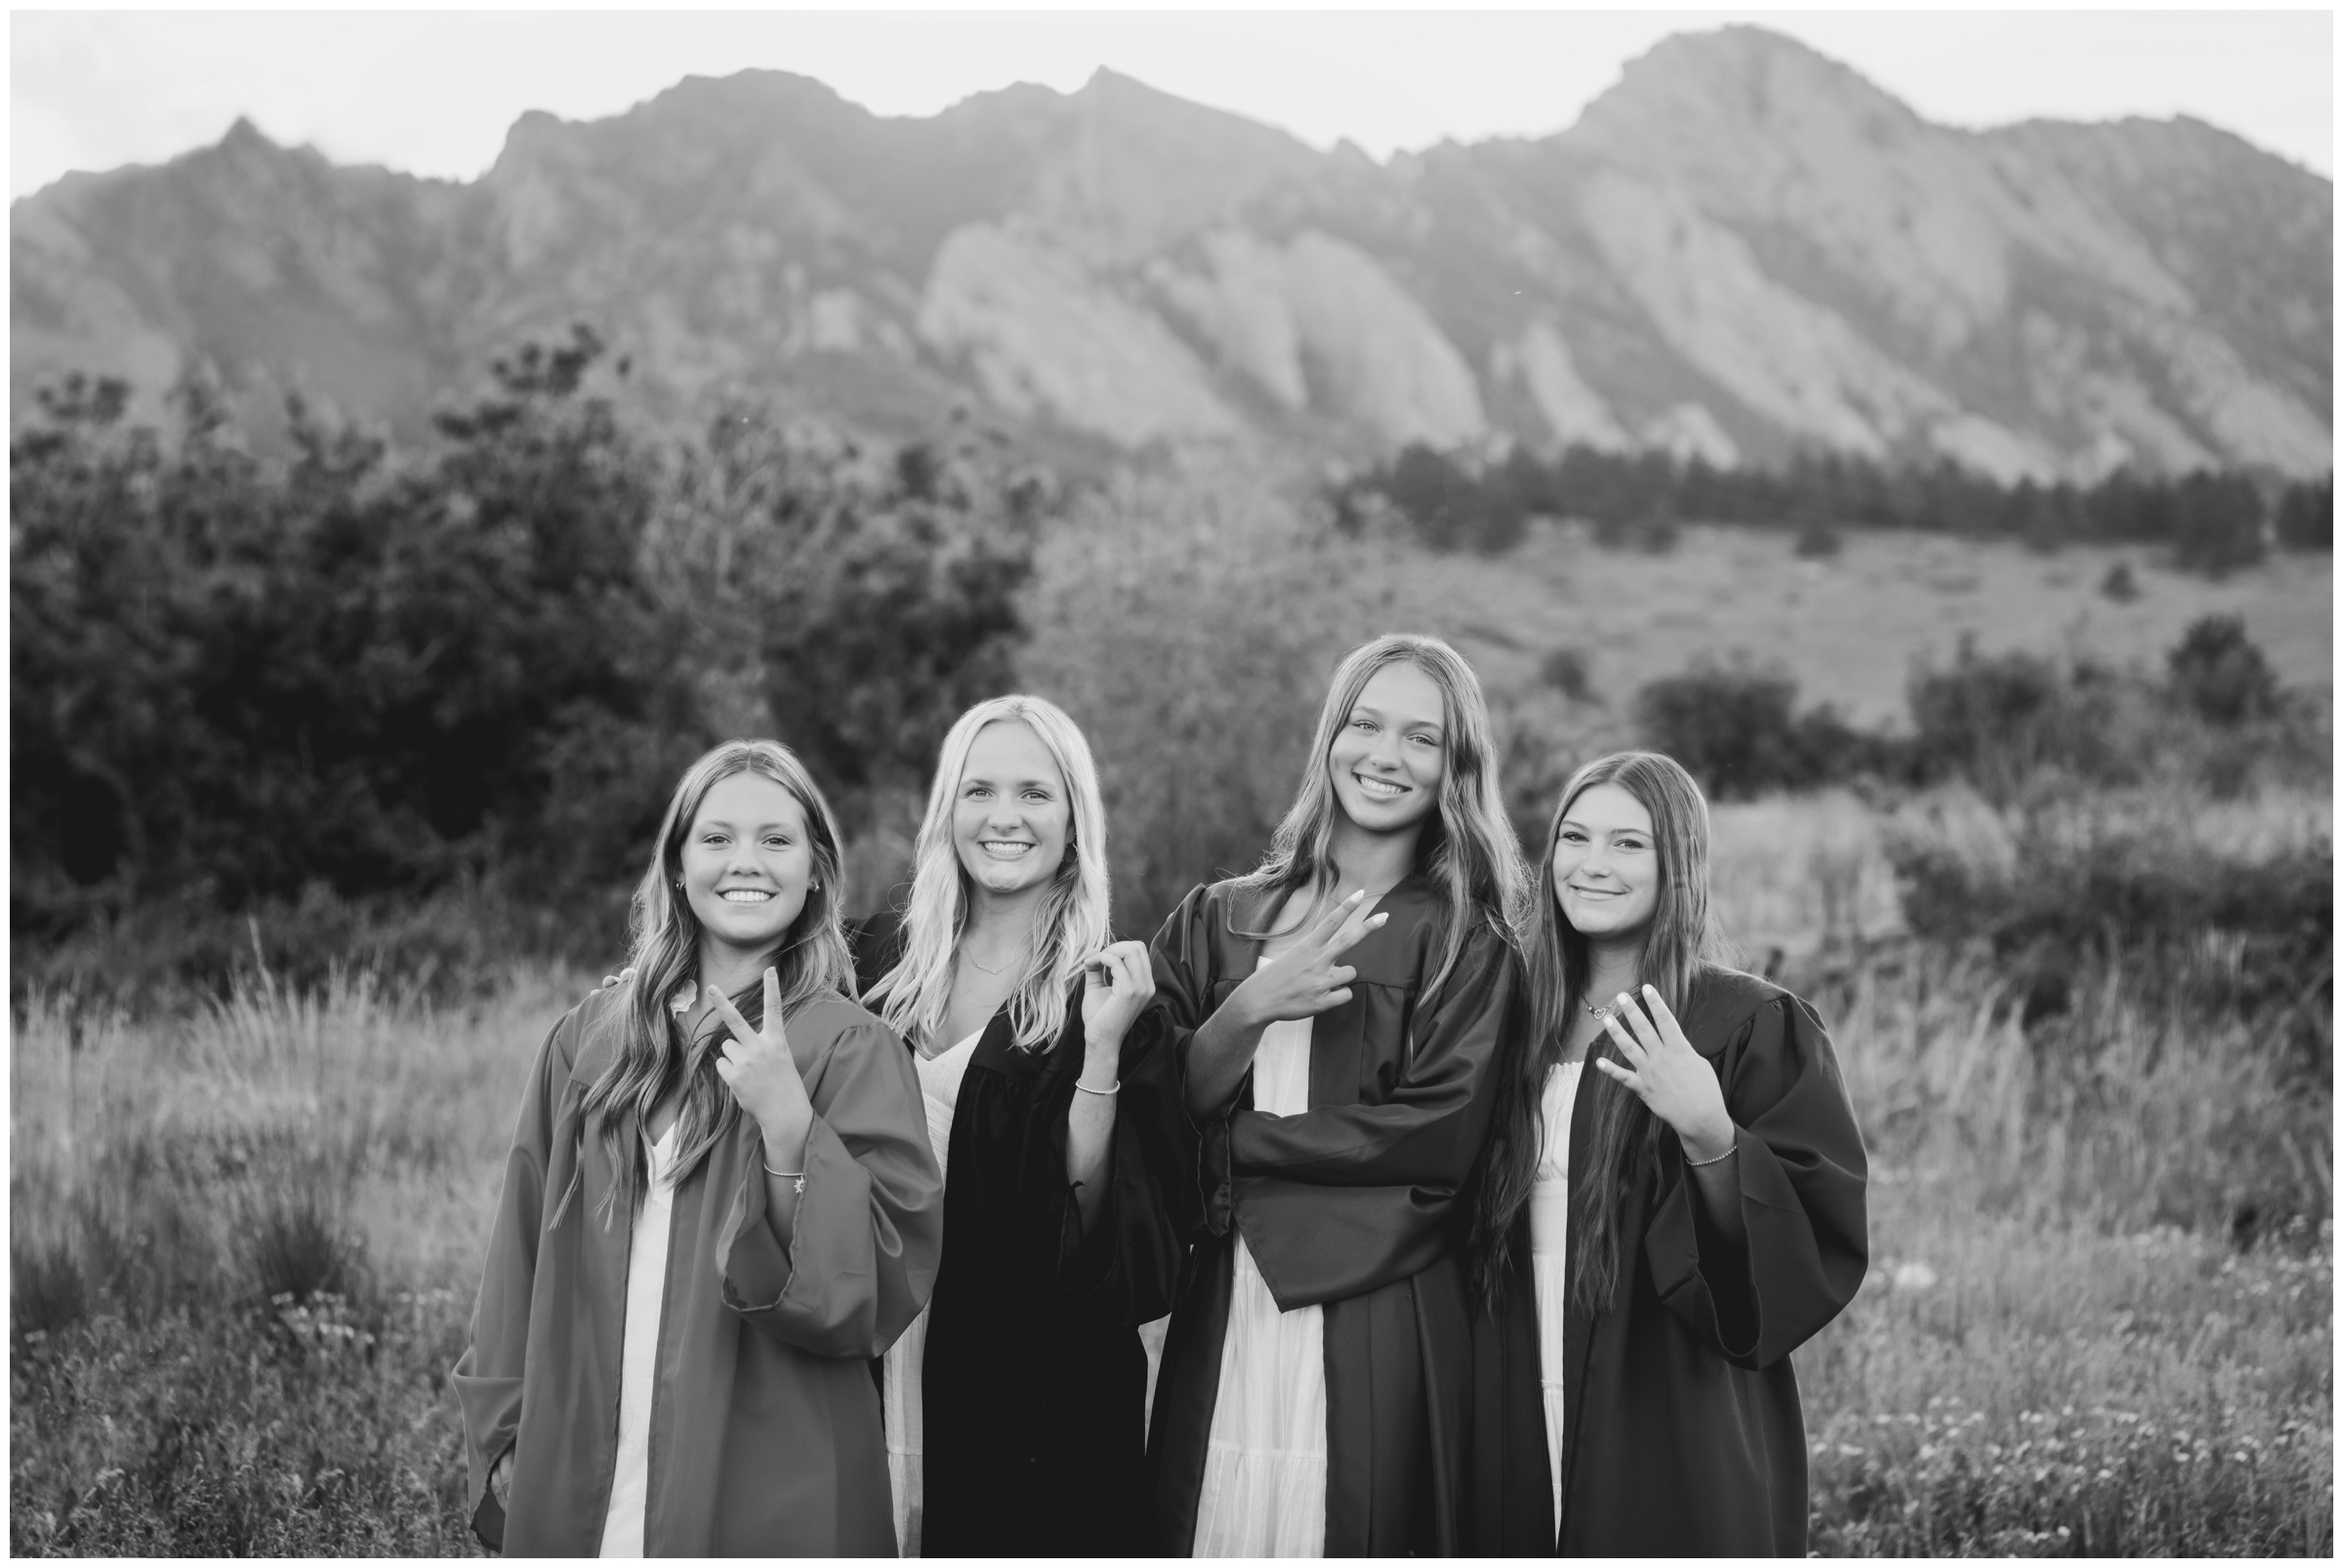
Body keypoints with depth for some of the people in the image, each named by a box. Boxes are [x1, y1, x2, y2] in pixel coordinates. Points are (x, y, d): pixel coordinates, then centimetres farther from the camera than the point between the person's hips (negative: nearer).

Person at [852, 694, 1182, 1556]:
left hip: (1037, 1395, -3)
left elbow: (1088, 1217, -13)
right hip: (884, 1376, 3)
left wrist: (1101, 1046, -22)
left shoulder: (1111, 989, -6)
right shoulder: (882, 959, 3)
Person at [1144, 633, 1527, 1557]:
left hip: (1379, 1324, -2)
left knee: (1353, 1536, -3)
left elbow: (1437, 1135, -8)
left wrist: (1229, 1143, -6)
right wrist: (1249, 1011, -12)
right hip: (1222, 1321, 3)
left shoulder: (1466, 941, 3)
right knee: (1210, 1533, 3)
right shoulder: (1218, 920, 12)